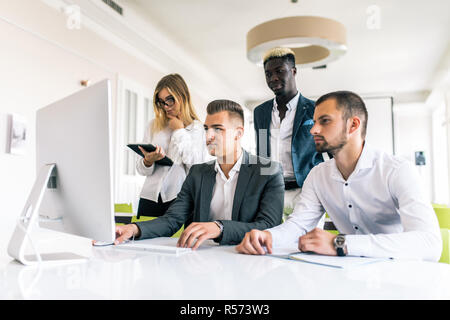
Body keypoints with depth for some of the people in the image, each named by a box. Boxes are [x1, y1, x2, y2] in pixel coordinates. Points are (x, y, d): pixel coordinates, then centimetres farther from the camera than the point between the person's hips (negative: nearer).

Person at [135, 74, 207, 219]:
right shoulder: (153, 125, 13)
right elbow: (141, 169, 12)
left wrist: (179, 131, -2)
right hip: (150, 197, 3)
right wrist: (148, 161, -12)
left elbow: (196, 165, -10)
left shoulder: (196, 127, 4)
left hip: (179, 198, -3)